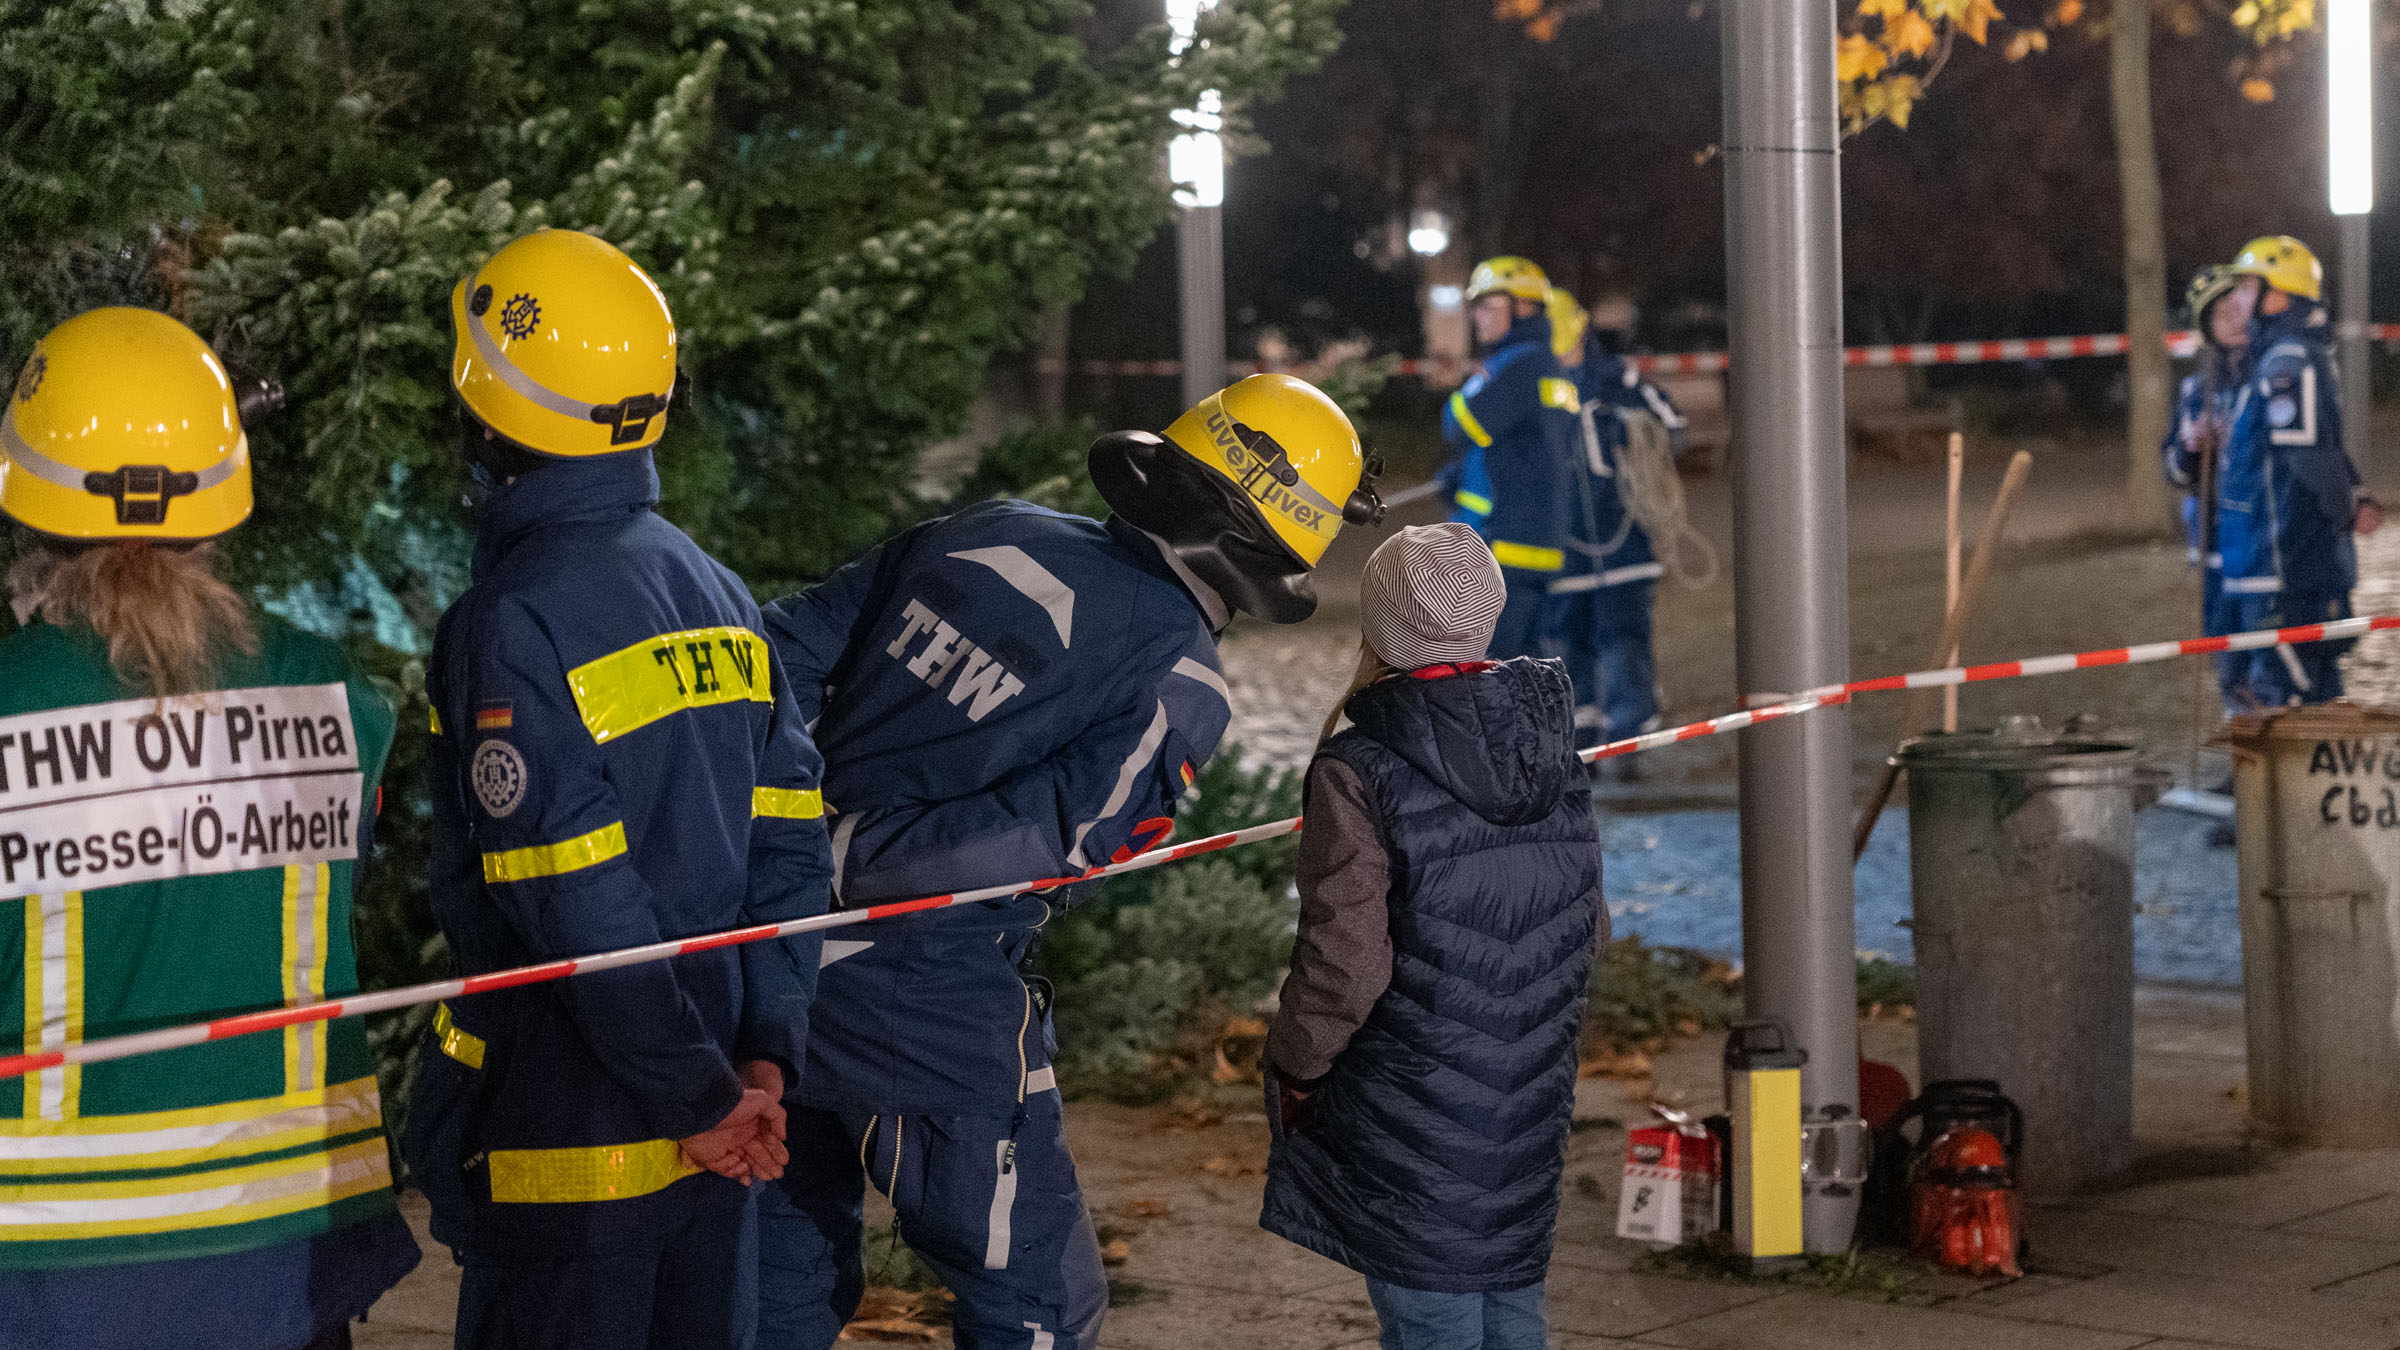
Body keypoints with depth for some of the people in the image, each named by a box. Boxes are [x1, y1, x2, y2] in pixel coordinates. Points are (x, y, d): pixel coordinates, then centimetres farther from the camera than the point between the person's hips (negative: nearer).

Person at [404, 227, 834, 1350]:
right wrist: (762, 1056, 0)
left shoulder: (514, 625, -17)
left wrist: (704, 1097, -14)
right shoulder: (718, 596, 7)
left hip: (568, 1142, -7)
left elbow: (581, 908, -21)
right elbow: (790, 843, 5)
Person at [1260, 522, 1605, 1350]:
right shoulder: (1552, 745, 1)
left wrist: (1294, 1066, -1)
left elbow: (1345, 964, -17)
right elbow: (1590, 927, 9)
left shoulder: (1358, 775, -18)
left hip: (1412, 1110, -6)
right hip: (1532, 1096, 6)